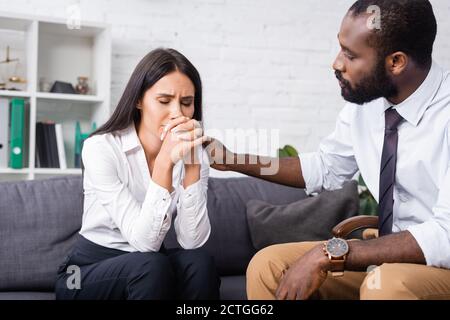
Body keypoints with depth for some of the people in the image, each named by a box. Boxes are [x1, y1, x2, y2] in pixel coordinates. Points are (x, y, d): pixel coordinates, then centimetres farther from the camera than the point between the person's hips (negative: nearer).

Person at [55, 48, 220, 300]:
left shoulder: (192, 153, -6)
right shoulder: (100, 148, -18)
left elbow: (192, 241, -18)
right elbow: (144, 241, -25)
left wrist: (192, 163, -26)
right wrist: (165, 162, -34)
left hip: (150, 270, 4)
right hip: (88, 273, -3)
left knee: (199, 262, -26)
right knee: (151, 265, -32)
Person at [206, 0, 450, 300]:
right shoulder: (364, 100, -4)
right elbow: (325, 168, 11)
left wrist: (330, 253, -30)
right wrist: (232, 160, 3)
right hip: (391, 253, 6)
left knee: (384, 285, -36)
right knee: (268, 265, -5)